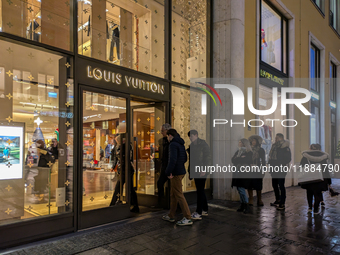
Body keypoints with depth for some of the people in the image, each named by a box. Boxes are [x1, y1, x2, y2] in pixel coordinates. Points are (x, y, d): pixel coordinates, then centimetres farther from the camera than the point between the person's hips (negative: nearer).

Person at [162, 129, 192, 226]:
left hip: (176, 173, -10)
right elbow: (185, 158, 22)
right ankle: (171, 216, 26)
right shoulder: (181, 144, 15)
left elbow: (173, 159, -25)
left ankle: (188, 218, -2)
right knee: (173, 194, 16)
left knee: (179, 195, -5)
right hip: (181, 171, 10)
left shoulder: (173, 144, -14)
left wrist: (168, 172, -18)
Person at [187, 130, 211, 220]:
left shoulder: (203, 144, -9)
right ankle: (205, 210, 25)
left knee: (200, 191, -7)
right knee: (200, 190, 14)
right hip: (195, 171, 8)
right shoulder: (192, 146, 14)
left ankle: (198, 213, -3)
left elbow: (208, 157, -13)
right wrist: (190, 170, 10)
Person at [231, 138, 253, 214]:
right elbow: (233, 160, 6)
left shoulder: (249, 152, -3)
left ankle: (246, 206, 1)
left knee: (241, 189, -11)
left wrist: (238, 159, -8)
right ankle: (242, 205, 16)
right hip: (237, 172, 6)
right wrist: (241, 158, -9)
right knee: (239, 189, 7)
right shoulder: (238, 151, 16)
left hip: (244, 173, -6)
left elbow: (248, 161, -17)